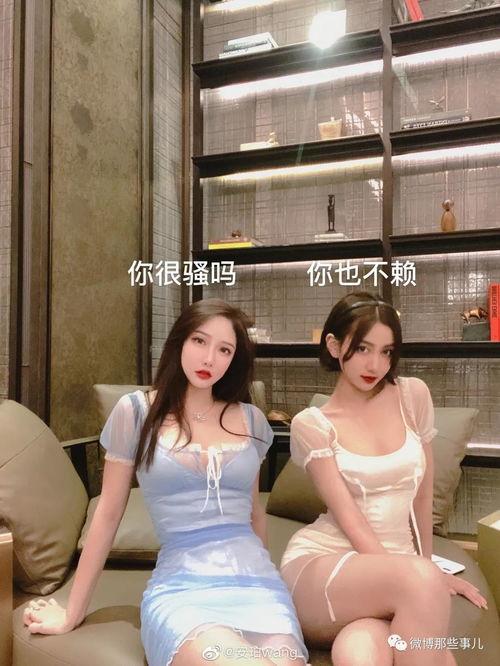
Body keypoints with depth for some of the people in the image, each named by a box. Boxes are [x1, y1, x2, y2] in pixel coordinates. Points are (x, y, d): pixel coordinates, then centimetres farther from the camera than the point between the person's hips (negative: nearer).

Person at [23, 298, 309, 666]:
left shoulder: (251, 419, 10)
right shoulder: (136, 410, 1)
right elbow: (108, 515, 7)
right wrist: (73, 612, 11)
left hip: (254, 581, 3)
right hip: (179, 587, -2)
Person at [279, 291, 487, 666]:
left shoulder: (413, 396, 4)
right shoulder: (311, 424, -4)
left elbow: (423, 493, 13)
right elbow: (349, 519, -11)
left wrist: (427, 566, 18)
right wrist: (421, 576, -18)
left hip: (393, 568, 1)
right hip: (318, 565, -1)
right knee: (418, 579, -33)